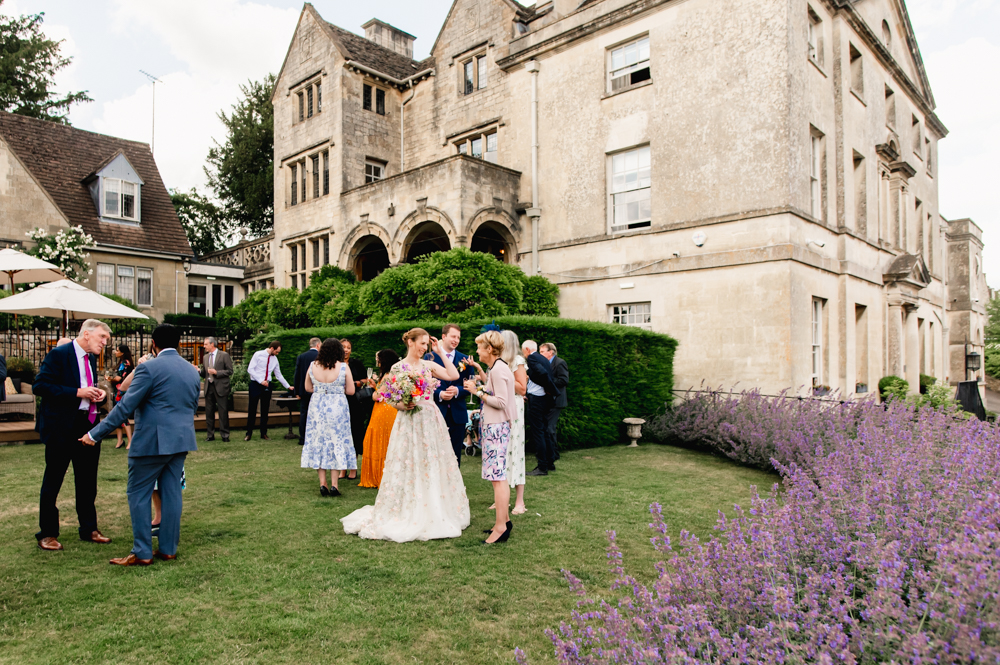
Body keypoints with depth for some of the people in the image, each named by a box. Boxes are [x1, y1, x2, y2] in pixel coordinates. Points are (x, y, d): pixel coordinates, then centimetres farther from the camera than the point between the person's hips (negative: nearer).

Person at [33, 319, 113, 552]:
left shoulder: (92, 358, 12)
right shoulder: (58, 355, -11)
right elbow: (40, 386, -18)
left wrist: (98, 393, 2)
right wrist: (78, 393, -22)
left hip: (88, 425, 7)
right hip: (61, 427, -7)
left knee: (88, 480, 13)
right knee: (52, 481, 6)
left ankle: (89, 528, 25)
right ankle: (47, 533, 19)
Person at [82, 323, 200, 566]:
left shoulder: (149, 368, -12)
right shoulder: (192, 371, 10)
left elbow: (125, 406, -15)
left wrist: (95, 434, -9)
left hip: (151, 442, -7)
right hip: (181, 442, 7)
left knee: (139, 495, 5)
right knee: (172, 494, 11)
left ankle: (142, 553, 7)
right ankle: (168, 549, 16)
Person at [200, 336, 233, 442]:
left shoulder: (224, 355, -2)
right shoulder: (205, 357, 16)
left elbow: (230, 371, -5)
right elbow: (204, 374, 19)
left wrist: (216, 372, -15)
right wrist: (199, 371, -2)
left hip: (220, 387, -5)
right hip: (209, 387, 5)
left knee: (223, 412, -2)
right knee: (209, 412, 7)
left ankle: (225, 435, 5)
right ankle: (210, 434, 15)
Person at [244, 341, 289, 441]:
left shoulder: (274, 359, 9)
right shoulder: (258, 355, -5)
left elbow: (279, 375, 16)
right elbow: (250, 369, -10)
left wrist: (288, 387, 14)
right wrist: (261, 381, -16)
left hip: (267, 385, 4)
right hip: (255, 384, -4)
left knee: (265, 410, 7)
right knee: (252, 409, 0)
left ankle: (263, 434, 14)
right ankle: (249, 433, 10)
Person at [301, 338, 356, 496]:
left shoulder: (313, 366, -2)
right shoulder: (343, 367, -10)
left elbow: (307, 388, 7)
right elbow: (350, 391, -7)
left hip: (317, 407, 3)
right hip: (337, 408, -2)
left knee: (318, 442, 10)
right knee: (337, 443, 6)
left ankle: (322, 484, 10)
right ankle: (334, 485, 4)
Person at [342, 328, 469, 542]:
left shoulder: (429, 365, 7)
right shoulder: (398, 368, -3)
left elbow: (454, 375, -4)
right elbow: (393, 400, -1)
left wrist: (441, 352, 0)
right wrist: (403, 405, -22)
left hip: (431, 421, 4)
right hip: (409, 422, -4)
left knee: (433, 467, 8)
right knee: (408, 469, 0)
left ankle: (435, 514, 20)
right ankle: (408, 515, 12)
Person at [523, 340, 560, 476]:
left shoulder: (532, 358, -11)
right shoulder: (543, 358, 16)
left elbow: (543, 373, -25)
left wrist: (550, 390, -15)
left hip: (536, 399, -9)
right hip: (545, 399, 9)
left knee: (537, 432, -4)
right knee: (544, 431, 17)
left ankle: (542, 467, 0)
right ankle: (550, 462, 25)